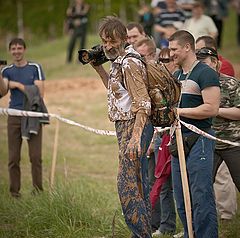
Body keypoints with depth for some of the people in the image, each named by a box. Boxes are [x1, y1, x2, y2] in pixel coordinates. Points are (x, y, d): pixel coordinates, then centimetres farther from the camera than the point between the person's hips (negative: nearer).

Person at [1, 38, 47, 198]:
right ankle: (15, 192, 6)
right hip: (14, 118, 2)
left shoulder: (35, 68, 5)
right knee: (13, 158, -1)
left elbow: (39, 93, -3)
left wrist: (17, 85, -6)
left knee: (36, 157, -6)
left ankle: (38, 191, 0)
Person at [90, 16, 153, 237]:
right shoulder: (119, 60, 15)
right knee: (139, 184, 13)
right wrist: (98, 68, 21)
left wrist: (135, 137, -31)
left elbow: (143, 104, -22)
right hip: (126, 126, 11)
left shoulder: (130, 63, -16)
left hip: (134, 125, -11)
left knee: (127, 185, -13)